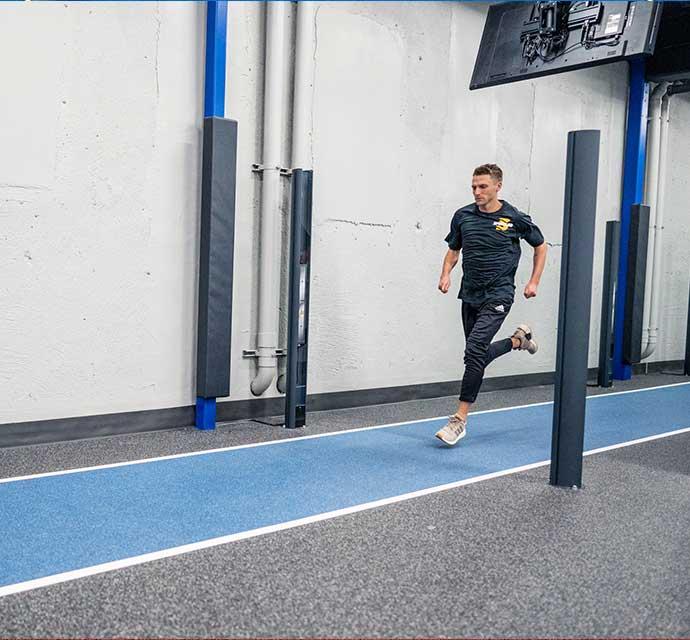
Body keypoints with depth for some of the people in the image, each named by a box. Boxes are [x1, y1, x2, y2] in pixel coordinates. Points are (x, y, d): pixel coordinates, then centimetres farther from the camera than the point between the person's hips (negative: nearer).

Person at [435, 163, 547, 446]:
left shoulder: (515, 219, -7)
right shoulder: (463, 216, 2)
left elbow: (540, 246, 10)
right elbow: (453, 250, 15)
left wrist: (534, 282, 4)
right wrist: (446, 274, -4)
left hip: (498, 295, -5)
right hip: (470, 295, 5)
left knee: (475, 350, -20)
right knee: (480, 354, 14)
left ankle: (460, 418, -12)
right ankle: (519, 339, 46)